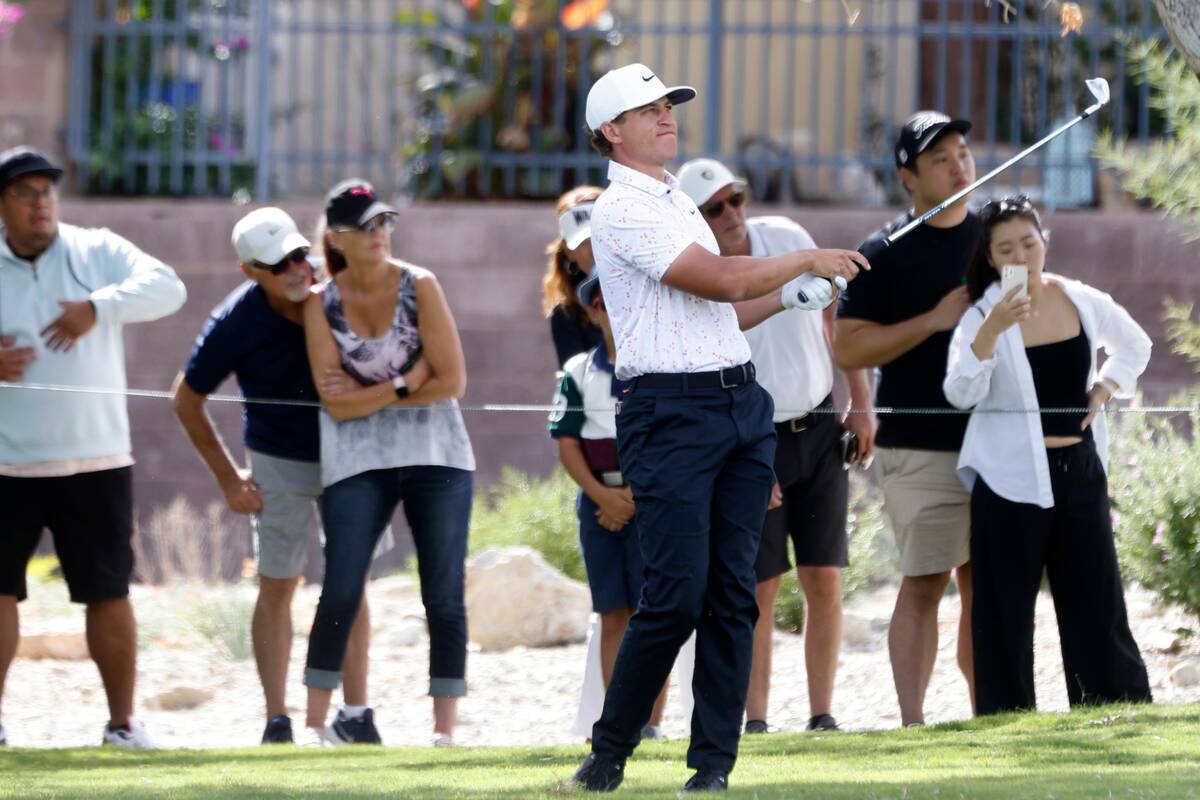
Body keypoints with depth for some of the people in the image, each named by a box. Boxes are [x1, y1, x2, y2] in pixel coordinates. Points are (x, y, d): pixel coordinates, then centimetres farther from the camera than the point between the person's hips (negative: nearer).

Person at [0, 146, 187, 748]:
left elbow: (166, 288, -9)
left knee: (109, 593, 2)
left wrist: (100, 307, -23)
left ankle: (123, 721, 10)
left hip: (94, 460, 0)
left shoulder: (97, 252, 5)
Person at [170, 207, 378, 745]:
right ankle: (277, 723, 4)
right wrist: (227, 478, -5)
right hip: (281, 463, -2)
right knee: (277, 588, 0)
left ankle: (354, 715, 14)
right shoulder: (236, 322, -22)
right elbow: (186, 399, -7)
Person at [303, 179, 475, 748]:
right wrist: (404, 384, -12)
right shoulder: (322, 305, 1)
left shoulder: (418, 286, -2)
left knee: (444, 597, -2)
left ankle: (445, 726, 1)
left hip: (435, 455, 0)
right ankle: (314, 722, 0)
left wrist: (369, 394, -7)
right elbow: (336, 403, -6)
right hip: (358, 462, 0)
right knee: (340, 594, -7)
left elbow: (452, 382, -7)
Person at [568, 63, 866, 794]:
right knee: (676, 596, -11)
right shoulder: (622, 211, -11)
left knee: (733, 594, 2)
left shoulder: (679, 200, 19)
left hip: (742, 400, 8)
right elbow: (721, 280, -17)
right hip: (671, 413, -8)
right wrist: (808, 260, -6)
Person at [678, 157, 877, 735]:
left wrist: (861, 404, 6)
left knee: (824, 580, -1)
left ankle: (822, 714, 2)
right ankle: (755, 719, -2)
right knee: (759, 587, -6)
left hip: (819, 431, 3)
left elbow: (835, 316, 8)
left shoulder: (786, 238, -3)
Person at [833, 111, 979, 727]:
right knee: (924, 584, -8)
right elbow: (848, 350, -9)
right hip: (919, 447, -5)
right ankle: (912, 723, -7)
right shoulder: (885, 253, -3)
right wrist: (934, 320, -16)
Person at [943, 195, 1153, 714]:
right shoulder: (982, 317, -6)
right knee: (1004, 615, -2)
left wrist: (1105, 390, 5)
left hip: (1080, 471, 3)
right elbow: (960, 394, -20)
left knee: (1098, 603, 4)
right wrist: (991, 332, -32)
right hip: (1011, 478, -3)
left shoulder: (1084, 303, 4)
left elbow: (1135, 348, 23)